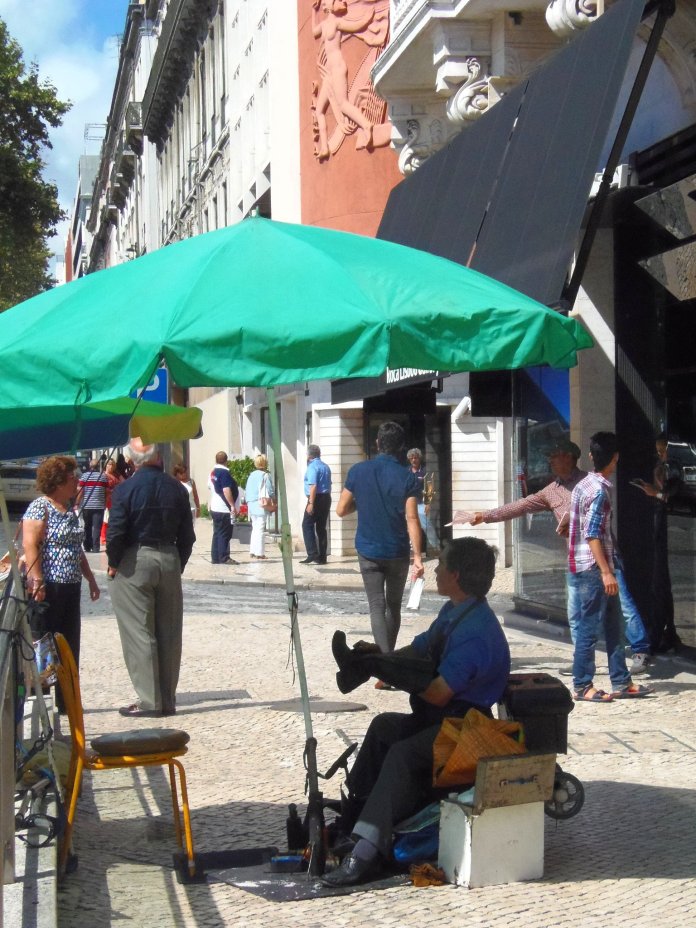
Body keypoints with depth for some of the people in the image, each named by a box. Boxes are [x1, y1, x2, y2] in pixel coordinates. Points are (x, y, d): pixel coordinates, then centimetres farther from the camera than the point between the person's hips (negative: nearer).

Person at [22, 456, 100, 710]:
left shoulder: (70, 510, 17)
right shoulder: (39, 507, -9)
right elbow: (30, 546, -17)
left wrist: (90, 579, 24)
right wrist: (37, 582, -24)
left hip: (70, 588, 8)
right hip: (48, 588, -8)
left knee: (69, 648, 10)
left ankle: (66, 699, 16)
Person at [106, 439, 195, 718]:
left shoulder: (126, 489, -10)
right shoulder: (176, 488, 3)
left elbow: (116, 532, -13)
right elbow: (187, 534, 5)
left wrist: (113, 563, 1)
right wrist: (178, 565, 14)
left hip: (135, 562, -4)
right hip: (169, 559, 4)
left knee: (139, 633, 0)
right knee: (169, 634, 9)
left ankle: (149, 700, 0)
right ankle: (168, 700, 14)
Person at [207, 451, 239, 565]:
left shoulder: (213, 472, 12)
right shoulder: (224, 472, -15)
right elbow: (226, 490, -21)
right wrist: (232, 505, -18)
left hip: (214, 508, 9)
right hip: (224, 509, -9)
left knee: (217, 533, 12)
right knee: (224, 534, -6)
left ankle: (215, 557, 13)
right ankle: (224, 558, -7)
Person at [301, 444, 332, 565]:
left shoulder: (312, 467, -11)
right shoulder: (326, 467, 14)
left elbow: (313, 486, -19)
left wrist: (311, 503, -21)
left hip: (317, 498, -8)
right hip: (327, 498, 8)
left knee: (307, 525, -3)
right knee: (321, 528, 10)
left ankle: (312, 554, -14)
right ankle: (322, 557, 9)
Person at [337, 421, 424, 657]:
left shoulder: (358, 471, -4)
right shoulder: (407, 477, -8)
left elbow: (341, 510, 0)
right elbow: (412, 519, -13)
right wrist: (417, 557, -11)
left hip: (368, 551, 0)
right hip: (398, 552, 0)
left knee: (377, 607, 0)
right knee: (394, 606, 17)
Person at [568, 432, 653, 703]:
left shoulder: (584, 485, 12)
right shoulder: (599, 490, -16)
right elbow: (592, 536, -21)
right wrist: (606, 572, -21)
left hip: (595, 570, 10)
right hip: (593, 569, -10)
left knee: (614, 627, 12)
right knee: (589, 629, -3)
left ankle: (621, 683, 17)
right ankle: (582, 687, 3)